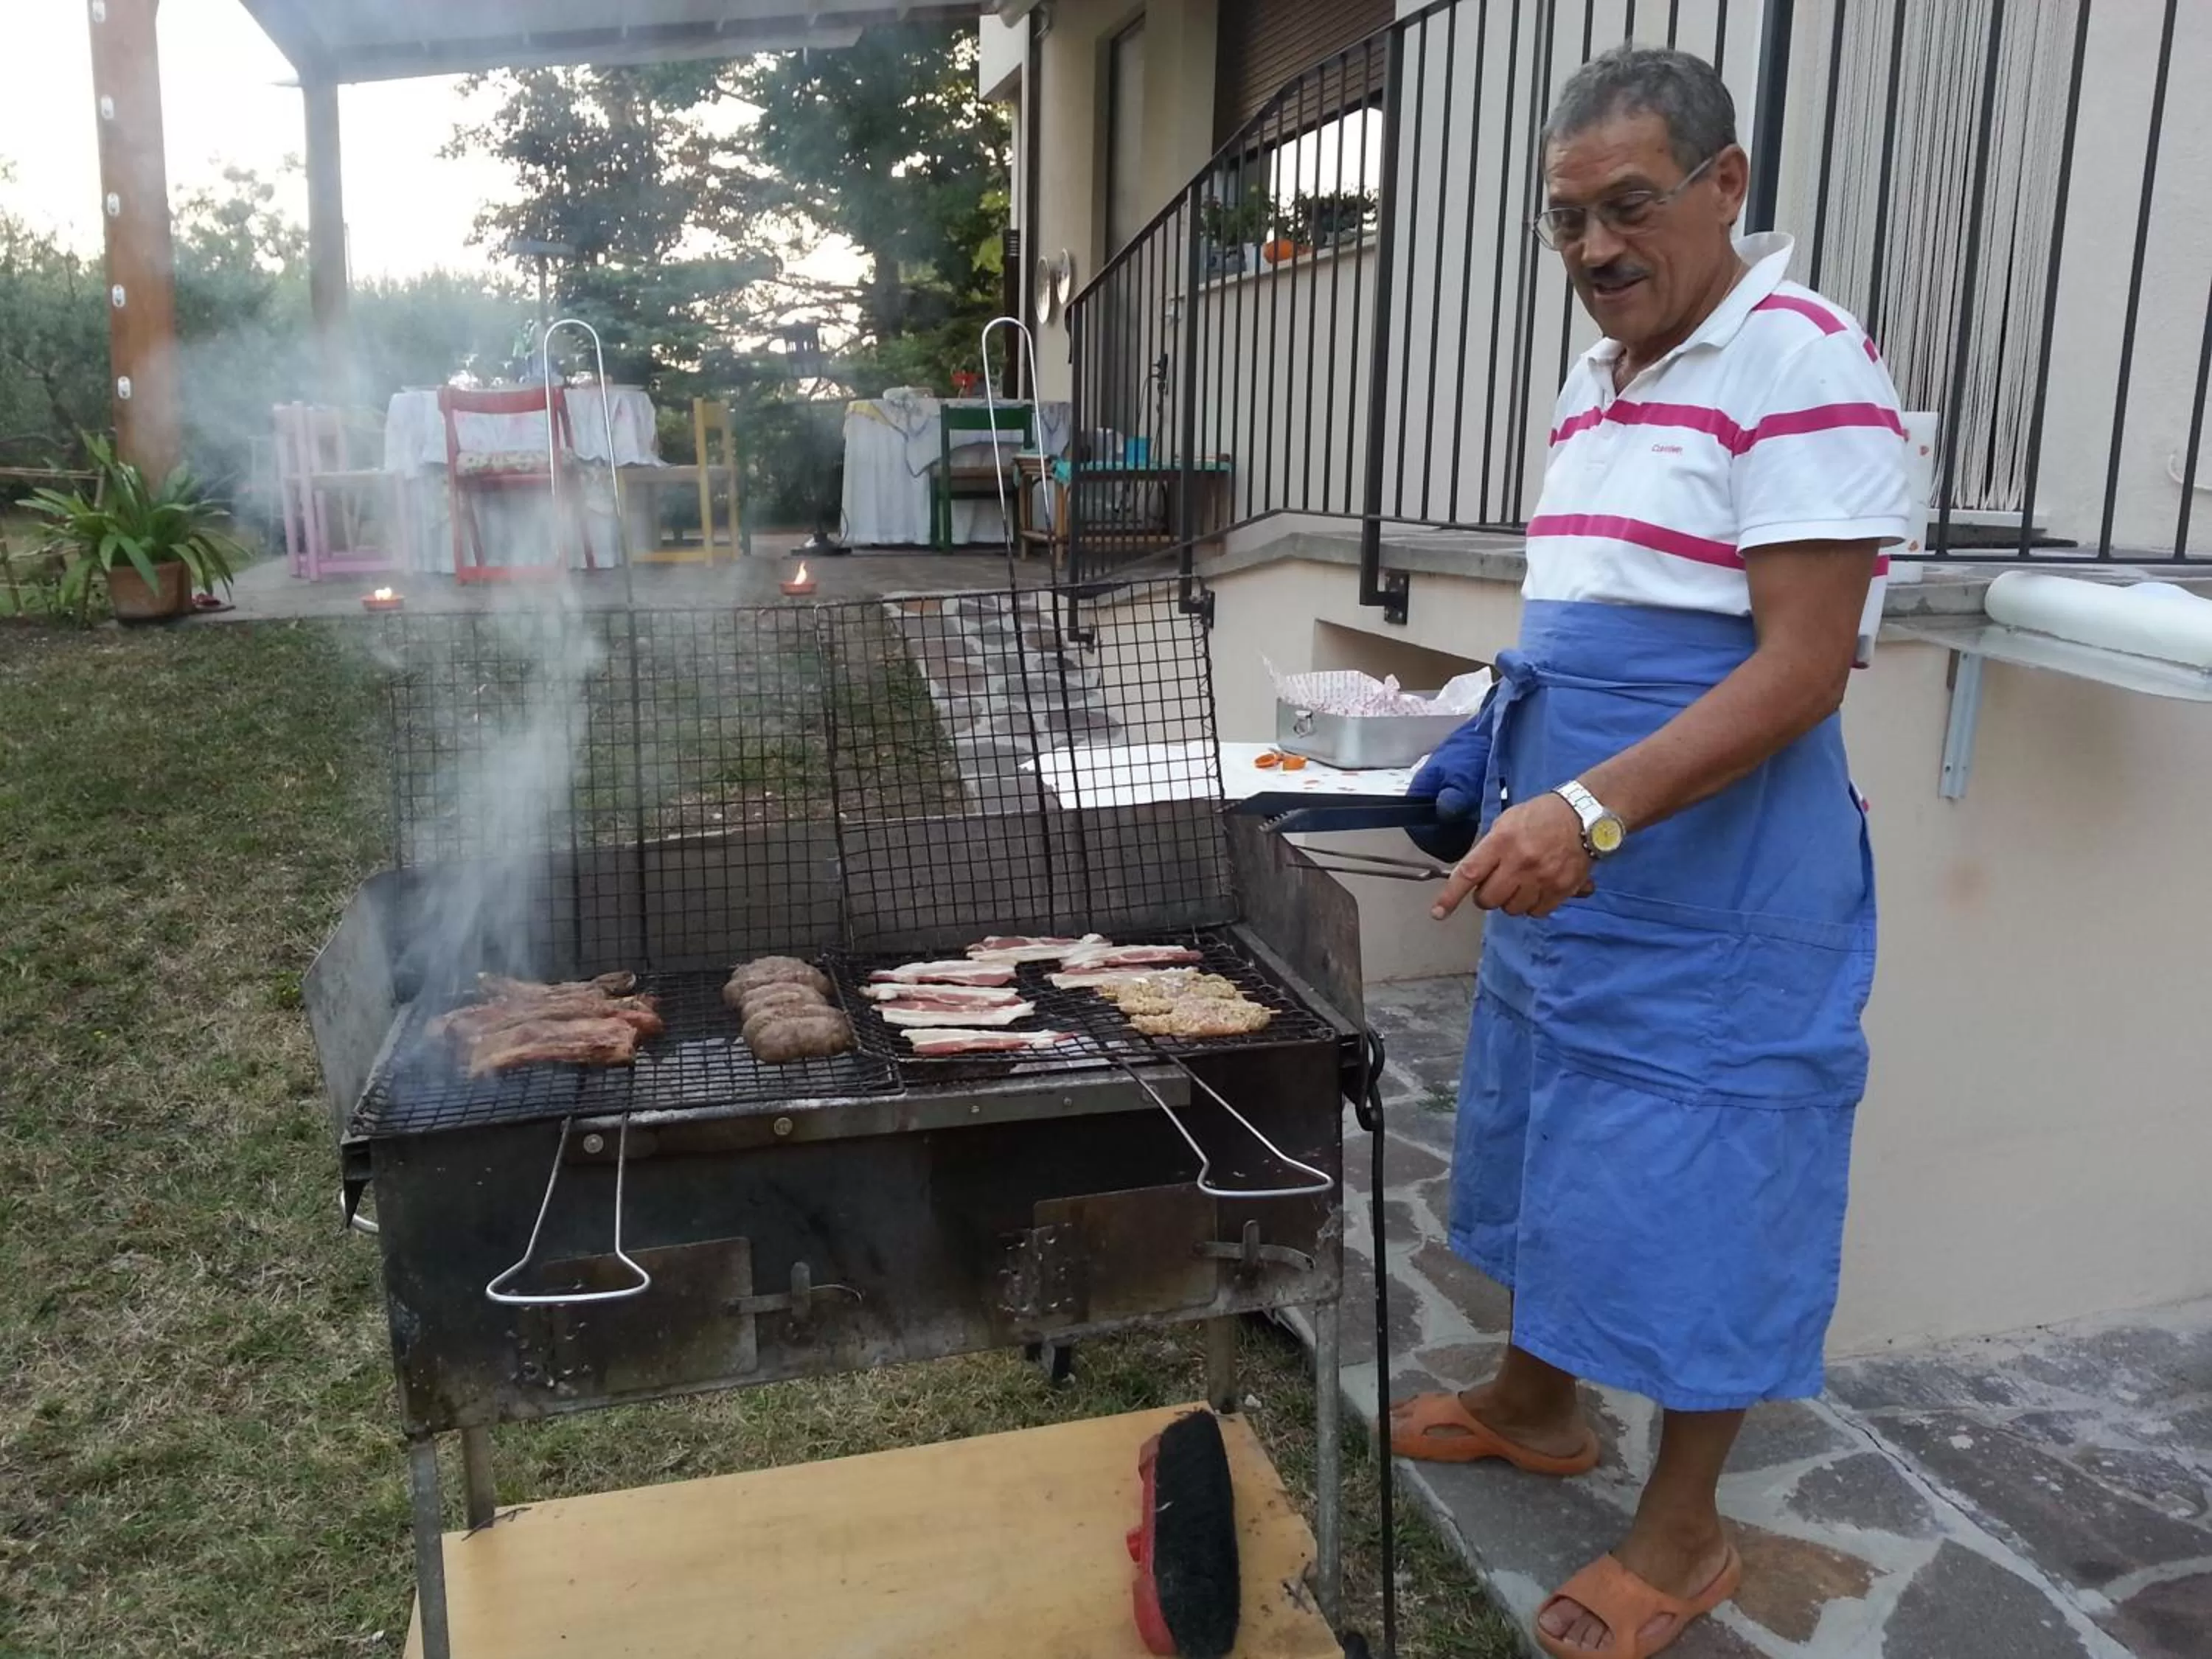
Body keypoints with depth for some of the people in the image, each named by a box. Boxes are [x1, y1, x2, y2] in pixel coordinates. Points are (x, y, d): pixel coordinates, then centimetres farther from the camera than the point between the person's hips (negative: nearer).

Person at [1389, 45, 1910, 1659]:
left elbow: (1800, 670, -21)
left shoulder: (1803, 363, -15)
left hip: (1714, 884, -8)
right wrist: (1498, 760, 9)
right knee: (1555, 1141, 20)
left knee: (1691, 1198, 3)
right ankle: (1535, 1400, 42)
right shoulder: (1595, 382, 11)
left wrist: (1595, 809, -30)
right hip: (1569, 856, 9)